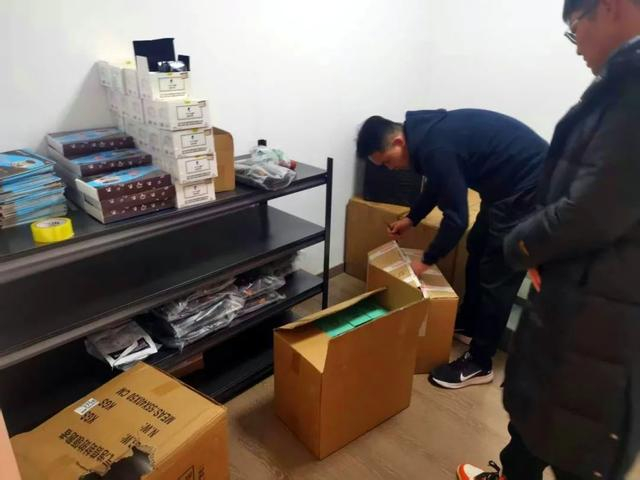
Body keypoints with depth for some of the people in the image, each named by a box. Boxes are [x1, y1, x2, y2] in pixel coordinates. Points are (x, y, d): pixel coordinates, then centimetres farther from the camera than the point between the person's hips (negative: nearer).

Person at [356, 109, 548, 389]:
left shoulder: (436, 148, -27)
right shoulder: (425, 133, 4)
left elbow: (456, 217, -23)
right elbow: (438, 184, 21)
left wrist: (427, 261, -11)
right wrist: (411, 219, 27)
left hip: (529, 185, -10)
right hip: (509, 180, 10)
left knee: (497, 274, -5)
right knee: (477, 249, 20)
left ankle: (479, 364, 8)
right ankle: (466, 322, 39)